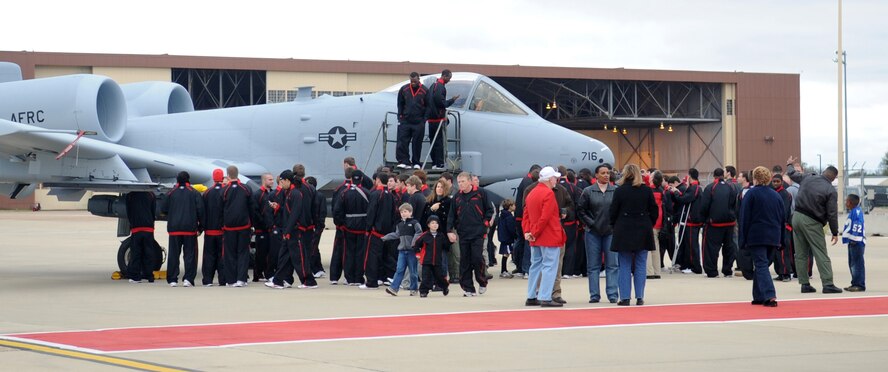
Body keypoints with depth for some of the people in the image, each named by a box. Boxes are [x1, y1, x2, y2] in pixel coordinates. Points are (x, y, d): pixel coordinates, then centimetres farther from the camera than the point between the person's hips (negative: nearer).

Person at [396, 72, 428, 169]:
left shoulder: (424, 91, -1)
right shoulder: (404, 89, 4)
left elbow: (428, 106, 5)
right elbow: (400, 104, 13)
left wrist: (424, 119, -2)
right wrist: (400, 116, 5)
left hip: (419, 122, -2)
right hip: (405, 121, 2)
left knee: (417, 143, 4)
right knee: (402, 142, -7)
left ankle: (416, 163, 13)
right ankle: (404, 161, -6)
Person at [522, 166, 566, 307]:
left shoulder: (531, 193, 14)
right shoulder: (549, 194, -14)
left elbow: (526, 214, 11)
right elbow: (545, 217, -21)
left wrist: (527, 231, 2)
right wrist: (535, 233, -15)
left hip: (535, 239, 9)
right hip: (550, 237, -9)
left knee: (536, 266, 15)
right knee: (550, 267, -7)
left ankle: (531, 297, 17)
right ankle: (545, 298, -11)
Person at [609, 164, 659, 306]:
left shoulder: (619, 191, -7)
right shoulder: (646, 190, -1)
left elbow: (613, 212, -4)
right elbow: (654, 211, 2)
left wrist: (615, 226, 11)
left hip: (624, 231, -2)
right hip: (643, 232, 2)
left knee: (625, 266, 4)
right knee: (640, 265, 7)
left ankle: (625, 298, 2)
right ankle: (639, 297, 5)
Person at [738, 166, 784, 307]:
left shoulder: (751, 194, -6)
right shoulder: (776, 195, 11)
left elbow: (745, 217, -7)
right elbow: (783, 218, 14)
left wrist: (743, 239, -4)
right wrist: (780, 239, 19)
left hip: (756, 236, -6)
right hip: (773, 236, 6)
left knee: (761, 265, -8)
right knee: (760, 264, 18)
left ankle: (770, 296, -24)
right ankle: (759, 297, 20)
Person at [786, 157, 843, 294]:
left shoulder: (807, 179, 4)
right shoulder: (830, 190, -10)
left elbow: (792, 174, 24)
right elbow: (832, 214, -10)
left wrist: (790, 165, 47)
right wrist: (835, 233, -1)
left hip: (797, 217, 6)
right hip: (811, 223, -6)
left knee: (801, 254, 10)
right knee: (821, 254, -4)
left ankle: (804, 283, 12)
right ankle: (828, 284, -9)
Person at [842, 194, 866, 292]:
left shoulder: (857, 211, -12)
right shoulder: (852, 212, 20)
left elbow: (858, 225, -21)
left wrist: (855, 238, -24)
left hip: (857, 243, -11)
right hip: (852, 242, 11)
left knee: (857, 263, -11)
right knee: (852, 264, 14)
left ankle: (860, 285, -11)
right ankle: (855, 284, 19)